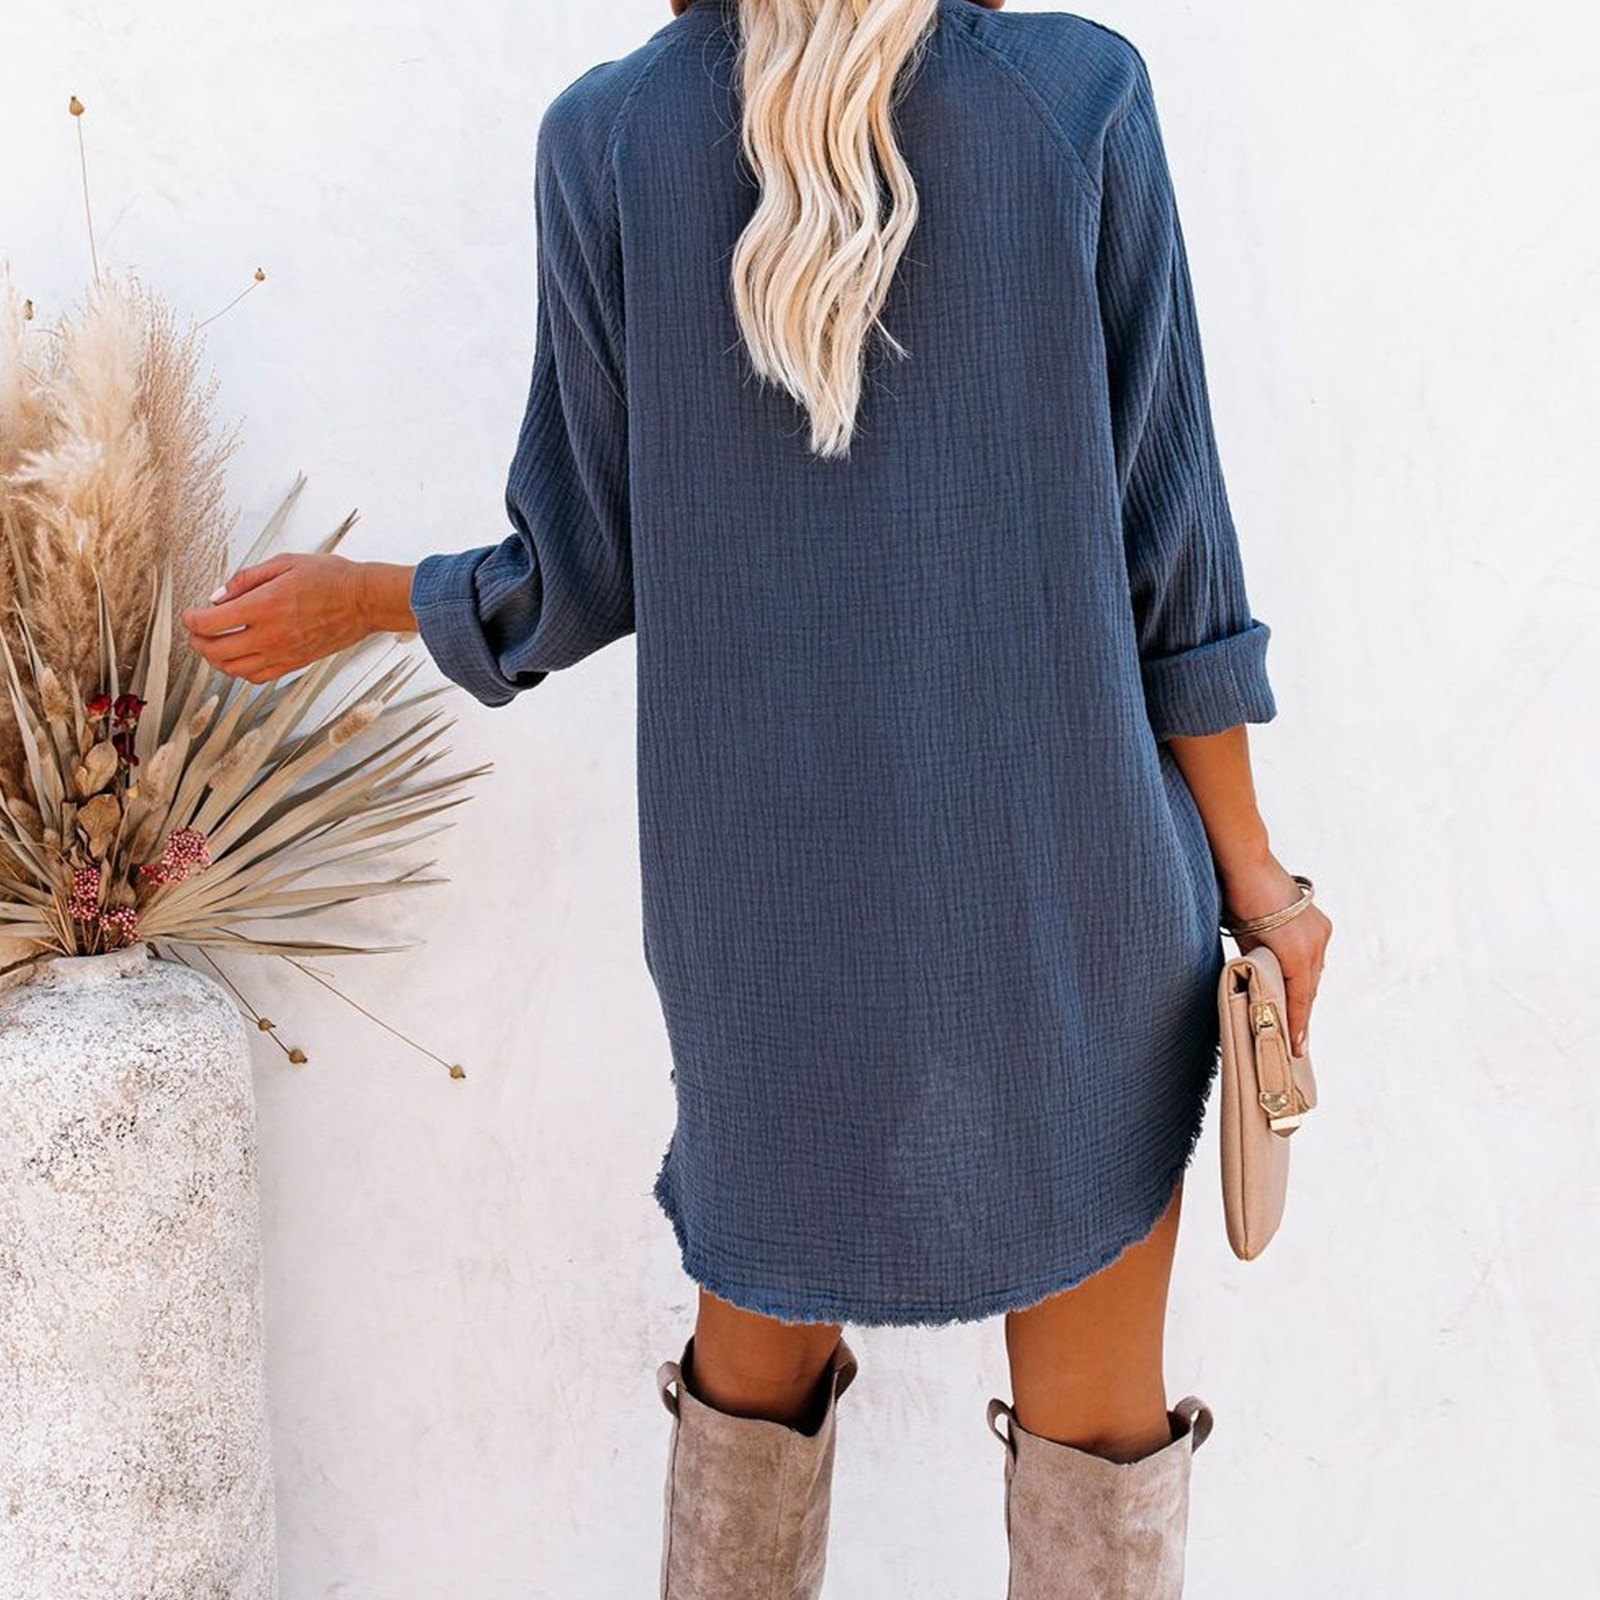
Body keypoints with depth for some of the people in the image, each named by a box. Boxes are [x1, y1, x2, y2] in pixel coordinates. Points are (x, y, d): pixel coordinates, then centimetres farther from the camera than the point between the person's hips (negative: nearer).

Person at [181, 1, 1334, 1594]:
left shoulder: (607, 141, -5)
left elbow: (587, 568, -2)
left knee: (762, 1334, 25)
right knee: (1099, 1403, 16)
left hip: (773, 900, 2)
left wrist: (363, 600, 16)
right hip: (1063, 884, -1)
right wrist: (1248, 865, 4)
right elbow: (1164, 550, -6)